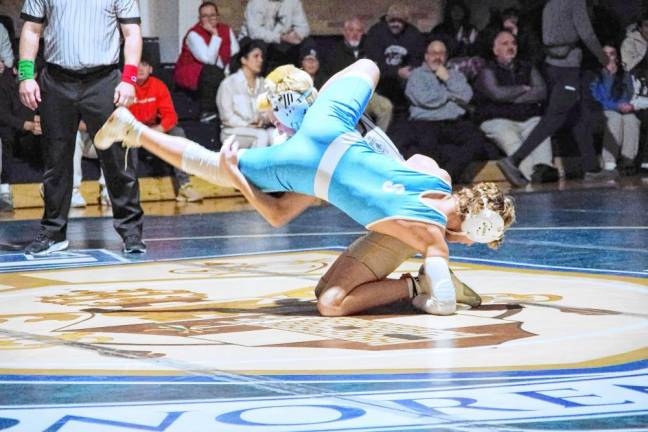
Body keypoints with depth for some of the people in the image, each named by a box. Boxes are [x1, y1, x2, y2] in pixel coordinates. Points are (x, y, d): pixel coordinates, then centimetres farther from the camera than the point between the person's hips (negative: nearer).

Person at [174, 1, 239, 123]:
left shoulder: (226, 30, 0)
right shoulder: (194, 34, -17)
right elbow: (208, 60, -27)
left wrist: (228, 71, -21)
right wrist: (215, 35, -26)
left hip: (220, 73, 5)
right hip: (190, 73, -5)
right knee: (212, 72, -35)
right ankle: (207, 112, -27)